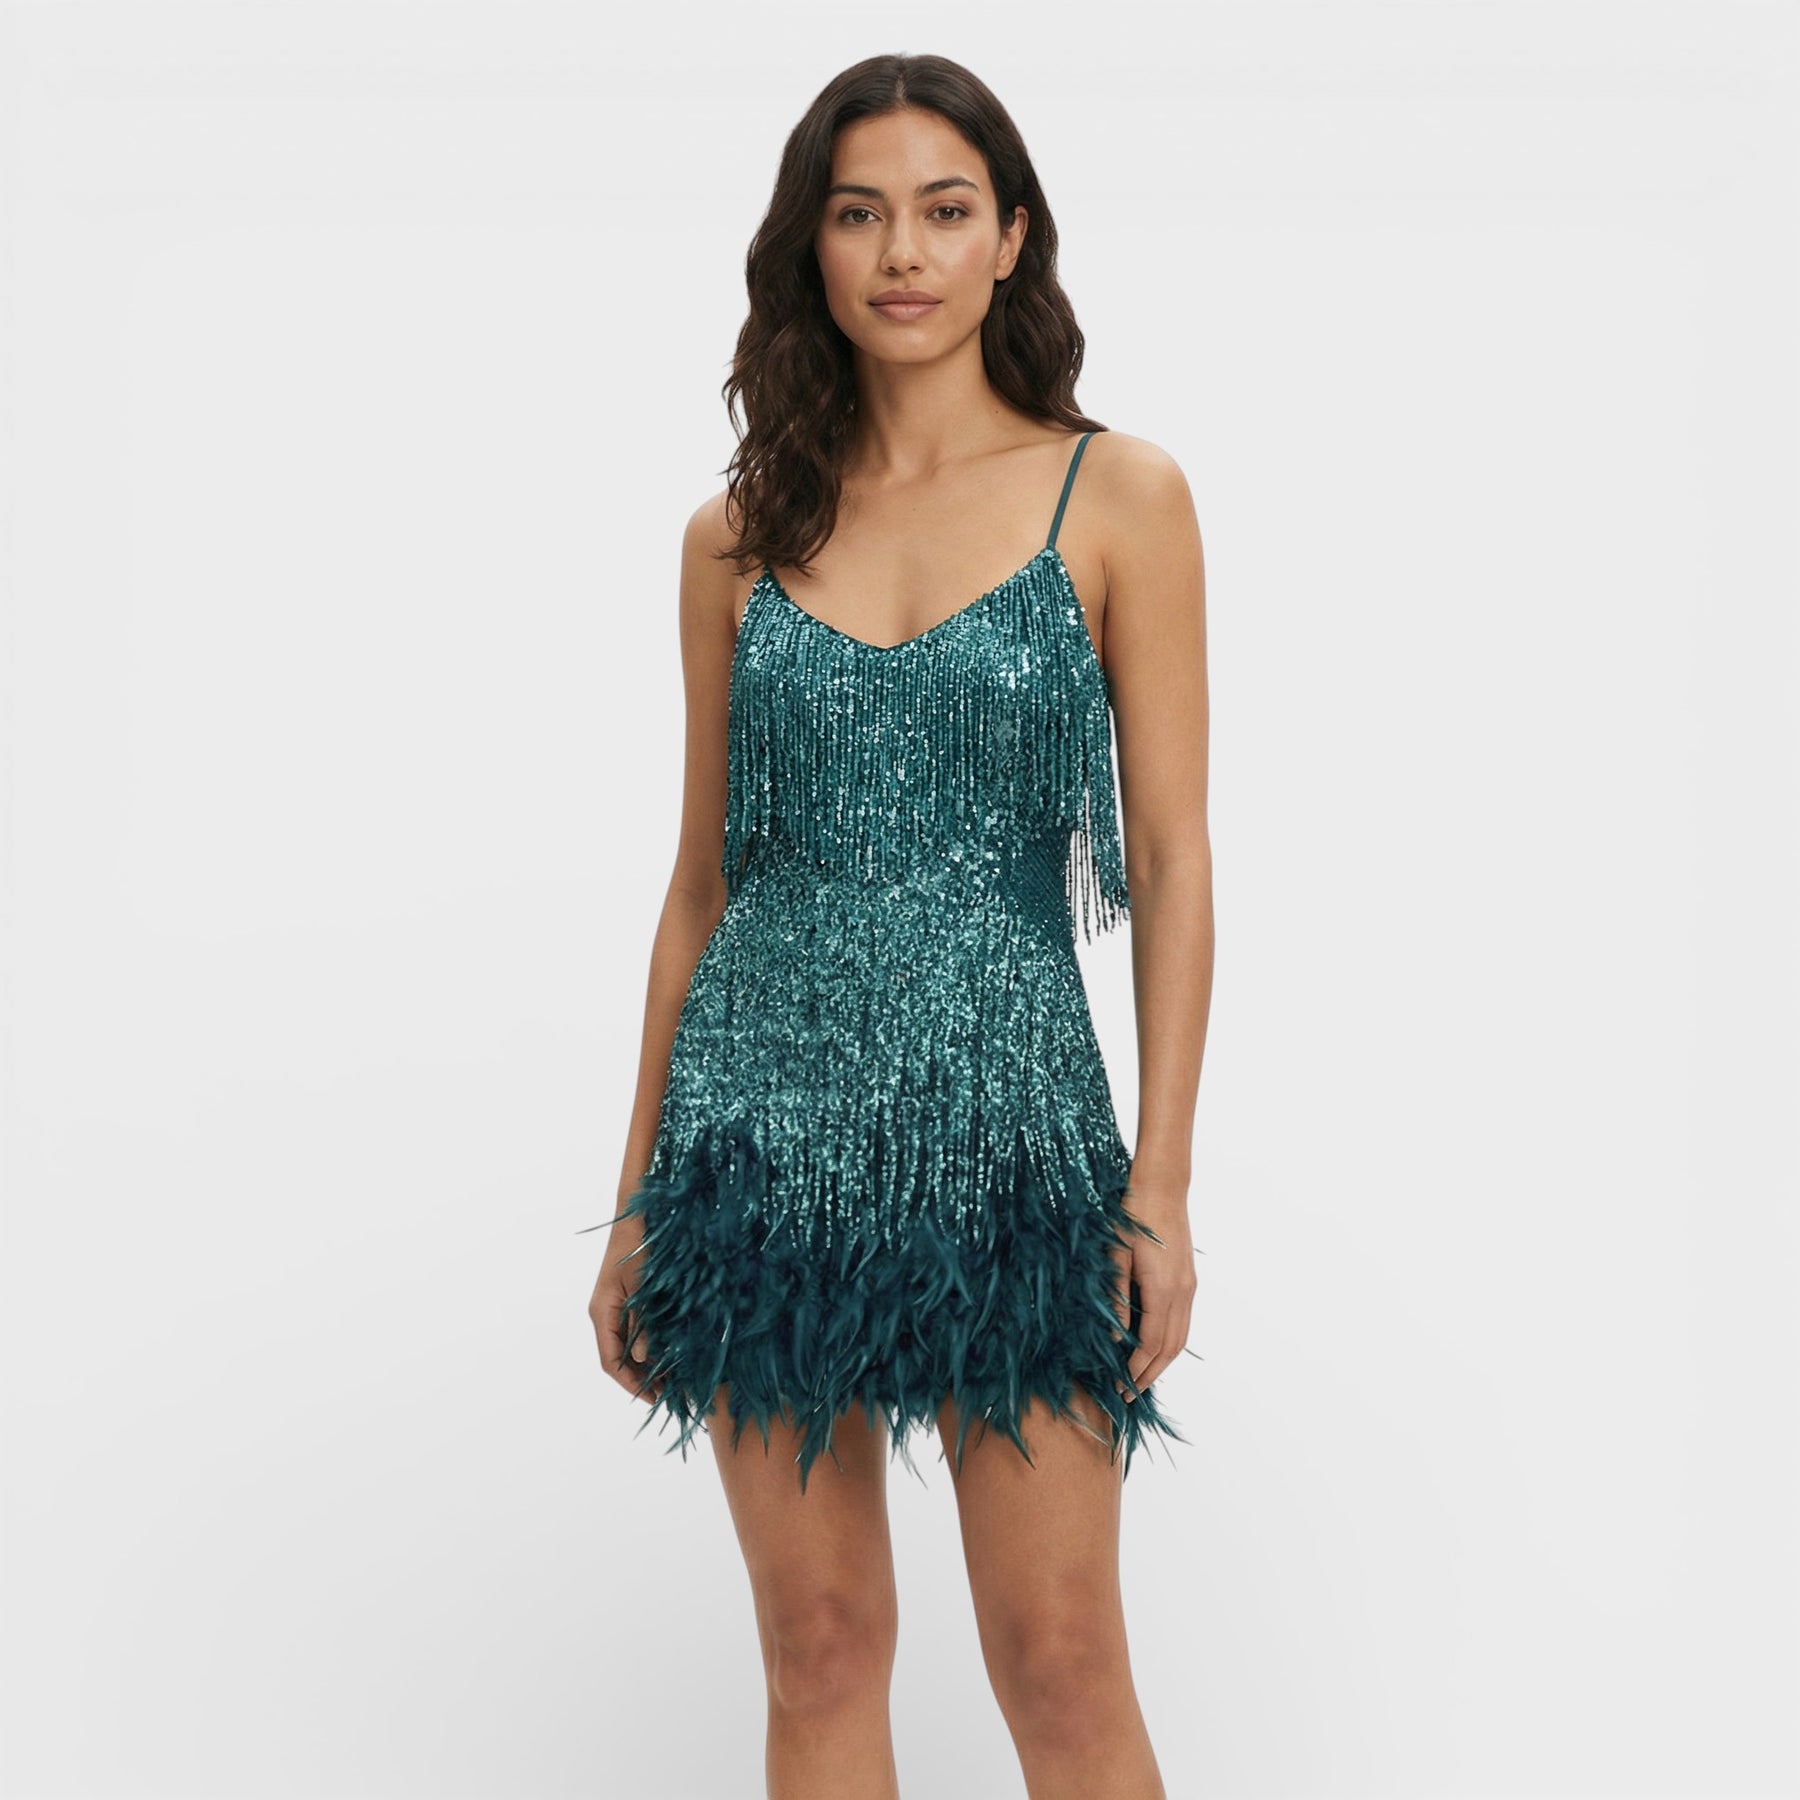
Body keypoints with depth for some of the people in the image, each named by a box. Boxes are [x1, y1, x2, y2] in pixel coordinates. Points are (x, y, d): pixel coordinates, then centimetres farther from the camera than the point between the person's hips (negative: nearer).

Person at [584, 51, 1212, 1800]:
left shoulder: (1117, 496, 0)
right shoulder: (738, 536, 7)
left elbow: (1171, 858, -2)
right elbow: (703, 876, 10)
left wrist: (1160, 1183, -8)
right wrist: (639, 1194, 9)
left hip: (1004, 1127, -2)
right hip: (768, 1123, 2)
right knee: (820, 1648, 9)